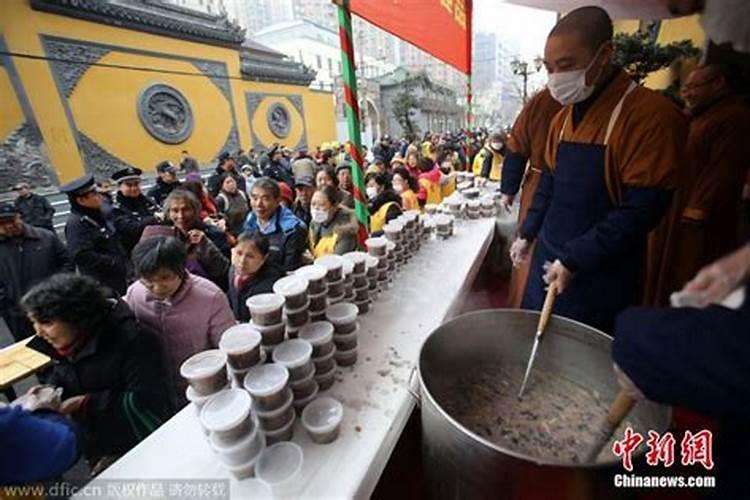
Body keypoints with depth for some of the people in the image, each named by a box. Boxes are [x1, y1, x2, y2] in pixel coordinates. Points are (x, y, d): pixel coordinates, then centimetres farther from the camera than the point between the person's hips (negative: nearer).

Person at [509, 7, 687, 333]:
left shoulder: (651, 115, -15)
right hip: (548, 256, 7)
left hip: (600, 274, -6)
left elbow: (641, 211, -19)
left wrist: (574, 260, -20)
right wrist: (527, 234, 11)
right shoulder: (564, 116, 8)